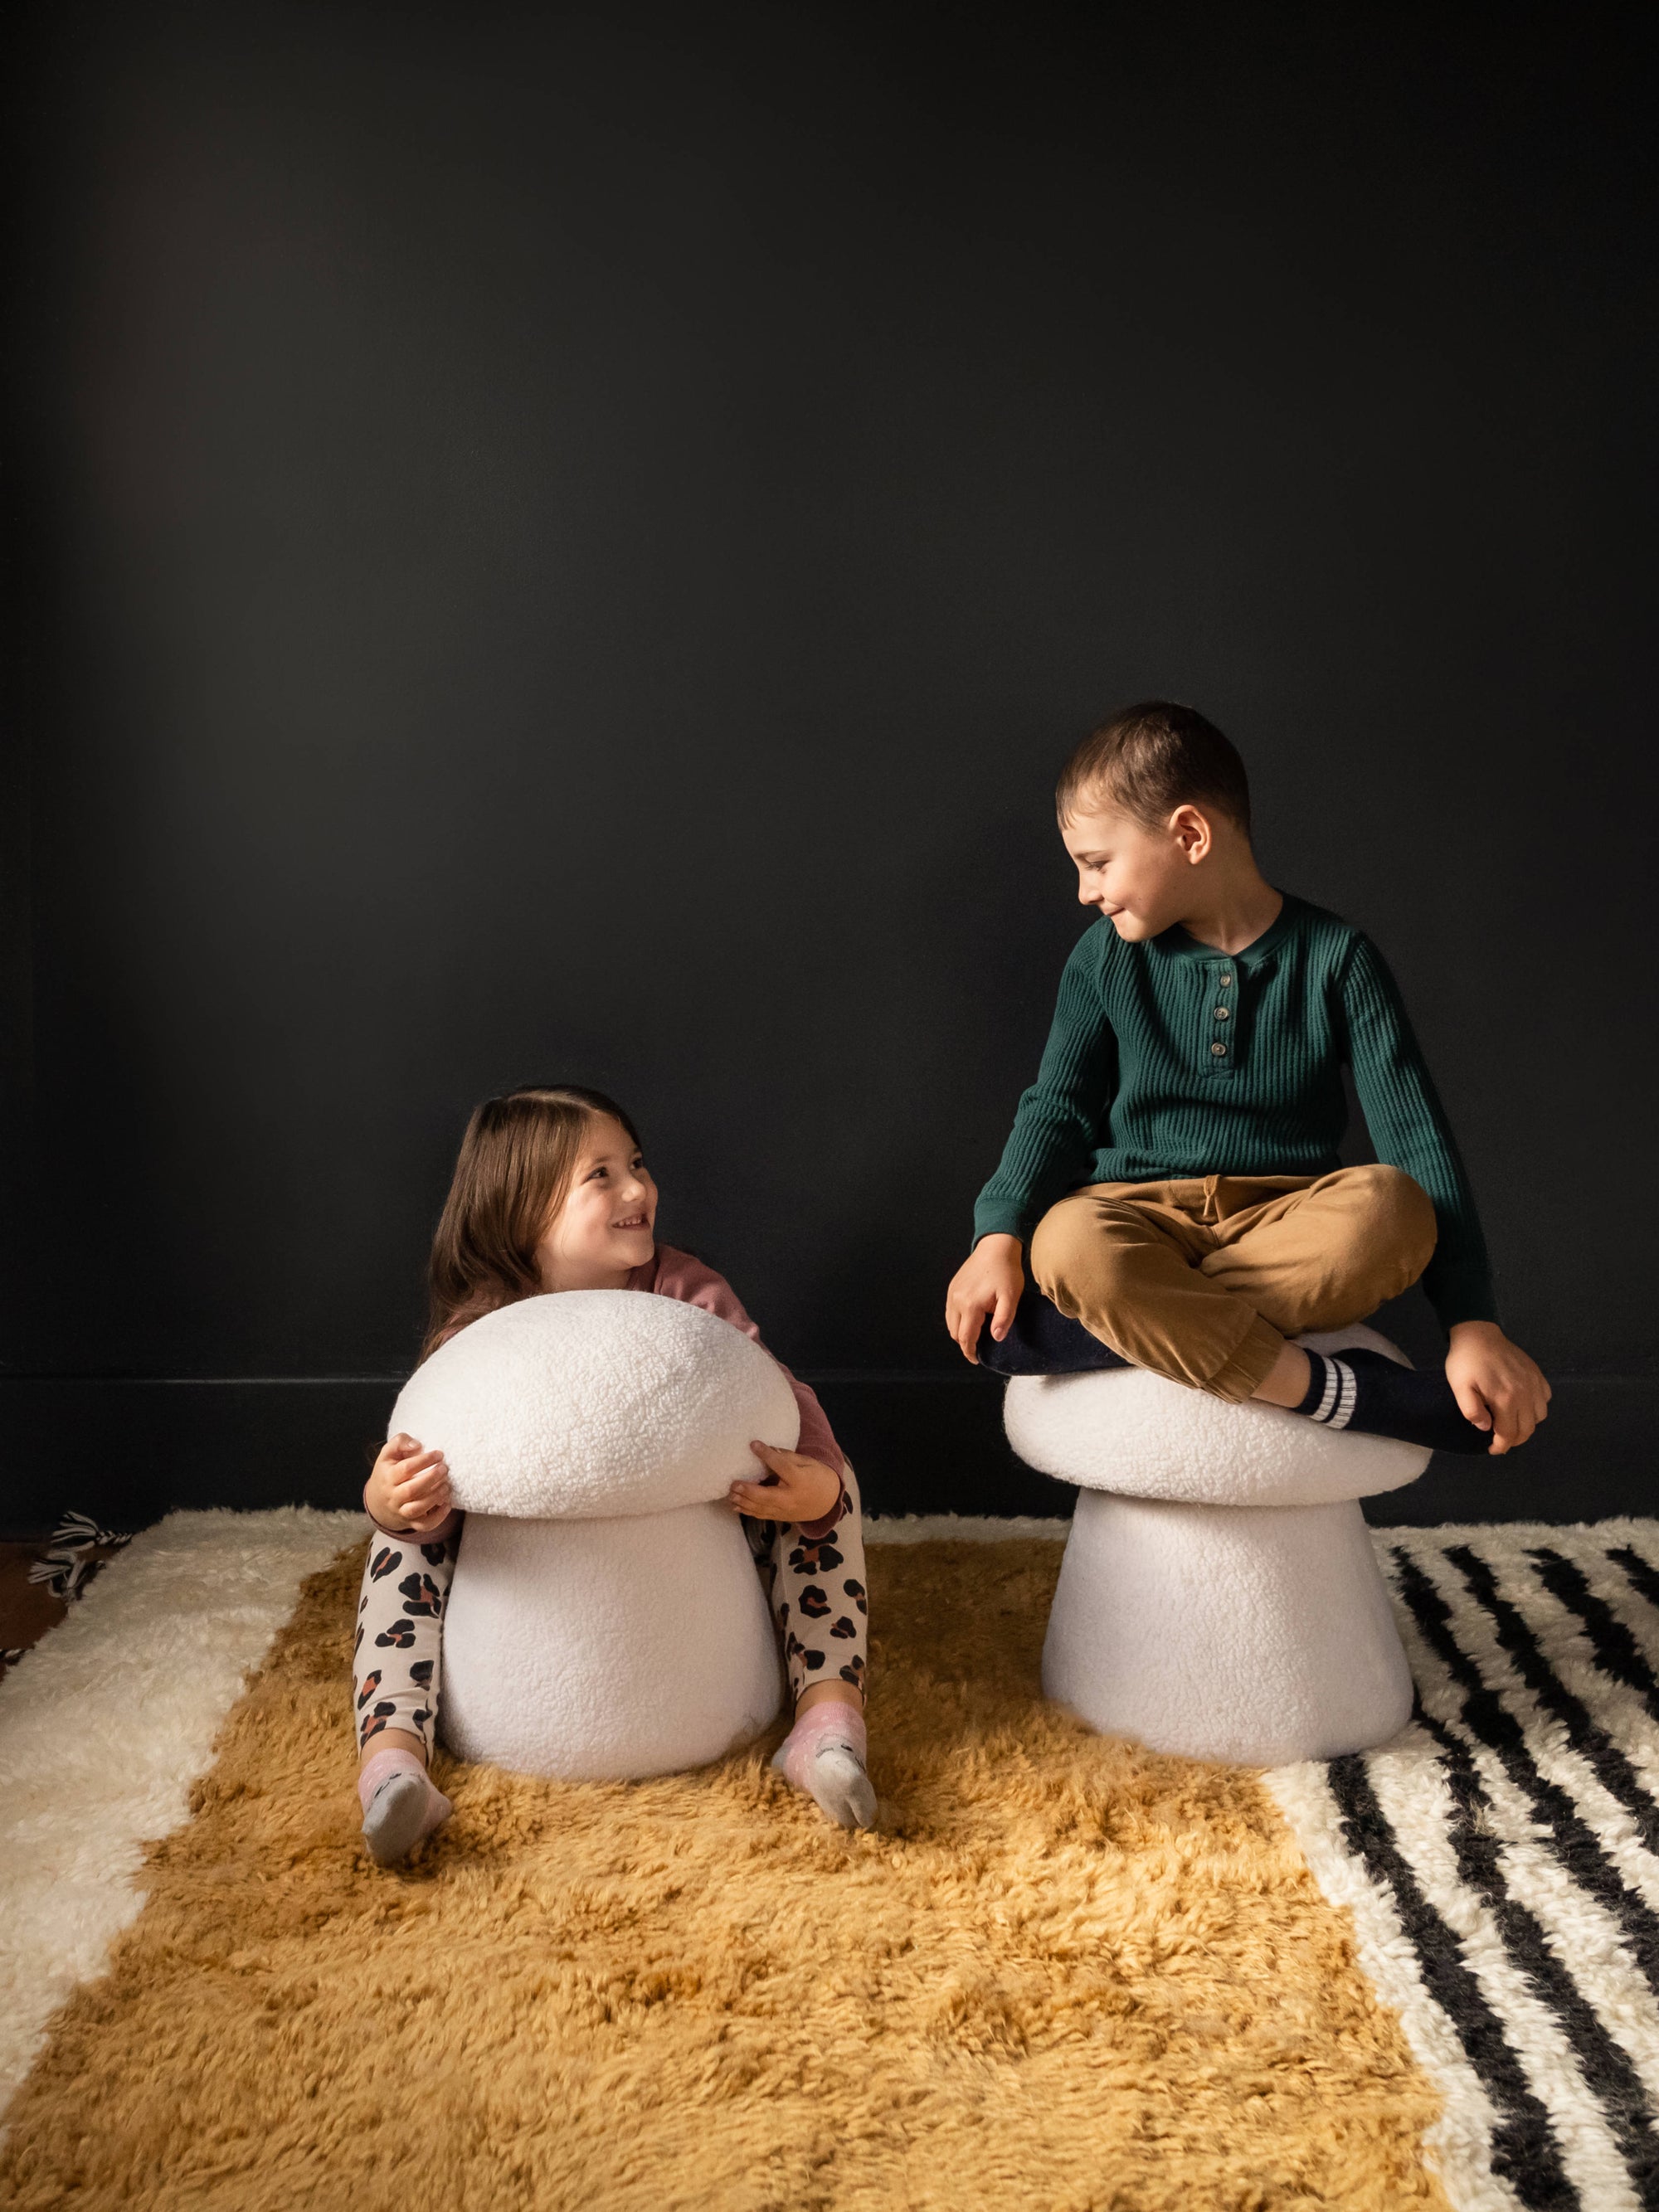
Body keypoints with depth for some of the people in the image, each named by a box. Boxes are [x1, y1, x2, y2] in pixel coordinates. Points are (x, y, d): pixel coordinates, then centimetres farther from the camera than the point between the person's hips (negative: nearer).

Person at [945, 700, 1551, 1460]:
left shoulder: (1336, 958, -2)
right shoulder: (1107, 957, 6)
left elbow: (1417, 1137, -6)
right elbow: (1057, 1109, 4)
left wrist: (1474, 1326, -13)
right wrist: (1000, 1238, -16)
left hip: (1288, 1225, 0)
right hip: (1140, 1212, 1)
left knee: (1389, 1207, -34)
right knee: (1068, 1242, -35)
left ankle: (1121, 1329, -30)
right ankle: (1342, 1395, -33)